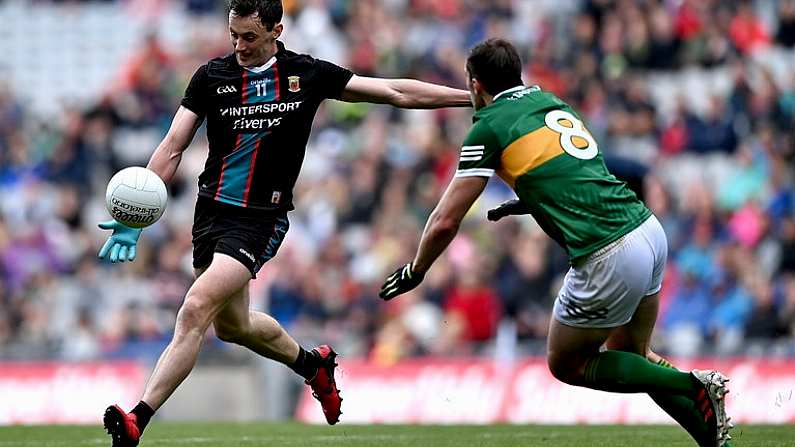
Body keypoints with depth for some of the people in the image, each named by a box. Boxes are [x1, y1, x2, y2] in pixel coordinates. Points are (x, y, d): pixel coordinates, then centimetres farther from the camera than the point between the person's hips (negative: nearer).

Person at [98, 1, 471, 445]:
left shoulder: (308, 74, -4)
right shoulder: (212, 76, 0)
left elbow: (394, 92, 3)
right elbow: (172, 148, -1)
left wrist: (470, 96, 2)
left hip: (260, 220, -5)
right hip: (211, 210, 5)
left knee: (195, 311, -20)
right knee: (231, 325, 19)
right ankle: (311, 363, 48)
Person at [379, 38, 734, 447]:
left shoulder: (489, 127, -1)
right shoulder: (548, 101, 19)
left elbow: (445, 222, -1)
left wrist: (414, 272, 15)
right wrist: (522, 203, 42)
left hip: (609, 256, -7)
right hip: (650, 229, 7)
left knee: (565, 365, 13)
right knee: (630, 354, 26)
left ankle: (692, 386, -2)